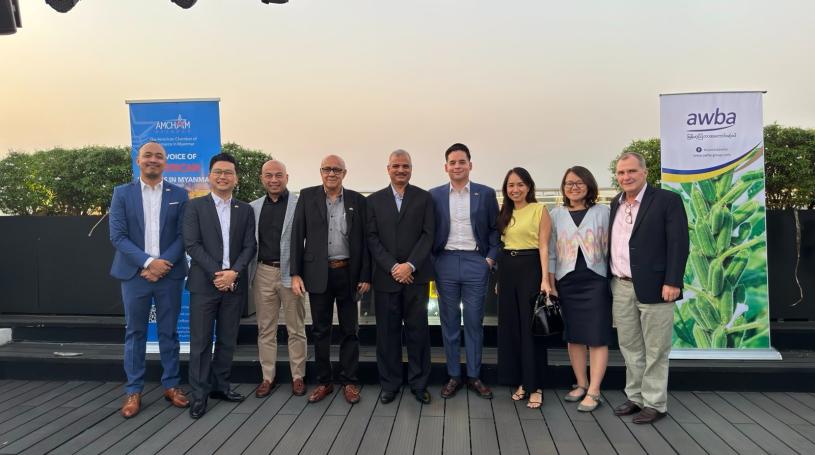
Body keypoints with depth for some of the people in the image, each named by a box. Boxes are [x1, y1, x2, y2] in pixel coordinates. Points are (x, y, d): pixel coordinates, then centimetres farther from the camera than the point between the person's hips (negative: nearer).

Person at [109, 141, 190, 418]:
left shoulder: (179, 194, 4)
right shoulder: (122, 193, 3)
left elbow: (183, 235, 0)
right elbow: (117, 235, -4)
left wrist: (164, 263, -14)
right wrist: (147, 262, -15)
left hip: (169, 274, 0)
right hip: (135, 274, 0)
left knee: (169, 332, 8)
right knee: (135, 333, 8)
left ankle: (171, 386, 20)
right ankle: (134, 391, 18)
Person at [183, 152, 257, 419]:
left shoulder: (245, 210, 9)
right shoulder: (195, 206, 2)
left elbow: (249, 246, 4)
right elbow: (192, 245, -6)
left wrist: (234, 272, -11)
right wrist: (216, 273, -14)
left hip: (234, 284, 3)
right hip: (204, 283, -3)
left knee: (227, 340, 10)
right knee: (200, 341, 1)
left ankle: (220, 386, 23)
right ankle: (199, 394, 10)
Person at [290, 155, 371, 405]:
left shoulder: (357, 200, 3)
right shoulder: (307, 196, 2)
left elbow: (364, 239, 3)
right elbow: (297, 236, 0)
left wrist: (365, 276, -2)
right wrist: (295, 274, -5)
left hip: (348, 273, 0)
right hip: (318, 273, 0)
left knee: (350, 330, 7)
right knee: (320, 330, 9)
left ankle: (349, 381, 19)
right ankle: (324, 381, 22)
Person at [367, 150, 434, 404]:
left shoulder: (424, 198, 6)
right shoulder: (374, 200, 8)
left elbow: (428, 235, -2)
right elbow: (372, 238, 1)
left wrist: (410, 265, -13)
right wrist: (392, 267, -10)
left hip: (416, 276, -1)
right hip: (385, 276, 1)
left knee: (418, 330, 5)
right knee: (387, 332, 6)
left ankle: (419, 383, 17)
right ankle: (390, 384, 18)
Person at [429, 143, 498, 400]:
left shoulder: (486, 194, 3)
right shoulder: (434, 195, 4)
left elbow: (495, 229, 5)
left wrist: (491, 258, -4)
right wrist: (431, 261, 0)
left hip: (476, 262, -1)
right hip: (445, 263, 1)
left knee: (474, 321, 6)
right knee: (449, 321, 8)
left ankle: (474, 376, 18)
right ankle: (453, 376, 19)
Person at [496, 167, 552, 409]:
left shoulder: (539, 210, -4)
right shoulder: (504, 213, 13)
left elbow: (544, 246, -9)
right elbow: (500, 243, 13)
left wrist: (545, 279, -17)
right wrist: (499, 278, 11)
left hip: (530, 268, -6)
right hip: (507, 269, 6)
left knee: (532, 327, -2)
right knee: (511, 326, 9)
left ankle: (535, 386, 8)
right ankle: (521, 382, 21)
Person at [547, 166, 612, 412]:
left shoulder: (602, 212, 2)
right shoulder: (556, 214, 7)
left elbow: (610, 247, 1)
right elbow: (551, 252, 8)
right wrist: (550, 284, 4)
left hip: (596, 280, -2)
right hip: (567, 282, 3)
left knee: (597, 337, -3)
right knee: (573, 336, 9)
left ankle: (593, 392, 3)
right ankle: (581, 384, 22)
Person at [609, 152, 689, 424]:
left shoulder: (667, 200, -5)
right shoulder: (615, 204, 12)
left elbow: (679, 244, -10)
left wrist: (672, 282, -16)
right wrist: (610, 281, 10)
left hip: (653, 287, -6)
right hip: (621, 287, 6)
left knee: (655, 350, 3)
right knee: (629, 346, 13)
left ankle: (655, 404, 15)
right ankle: (635, 397, 25)